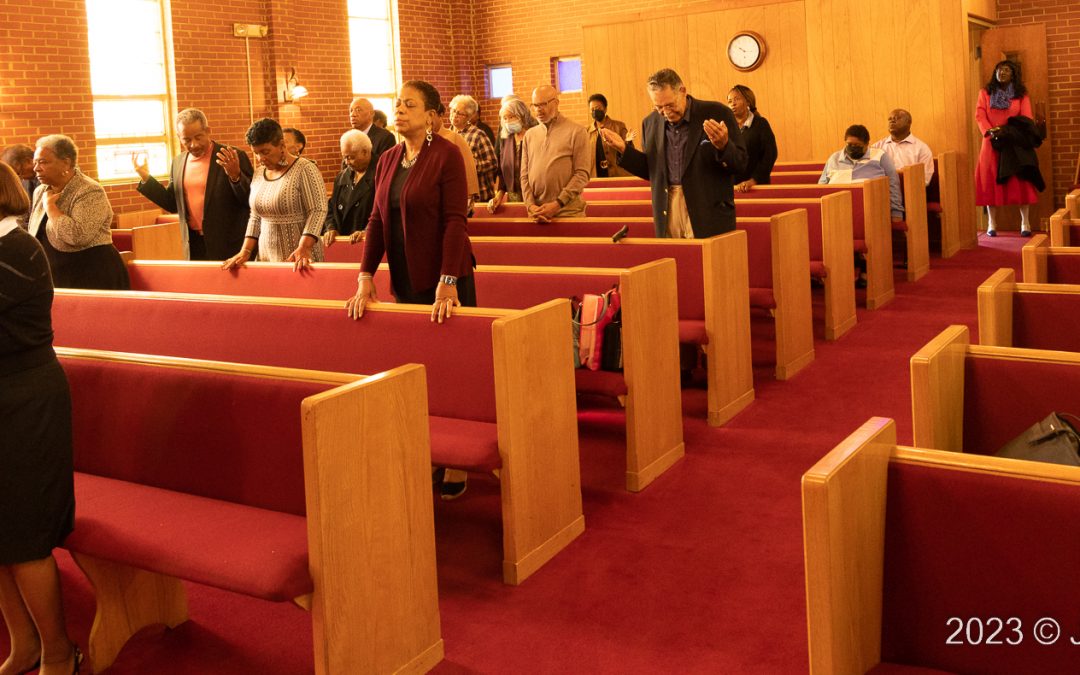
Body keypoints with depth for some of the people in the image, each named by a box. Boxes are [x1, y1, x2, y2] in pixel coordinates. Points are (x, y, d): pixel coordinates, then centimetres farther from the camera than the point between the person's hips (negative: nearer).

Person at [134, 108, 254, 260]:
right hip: (195, 246, 5)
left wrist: (235, 175, -28)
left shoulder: (235, 157, -8)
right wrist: (145, 178, 7)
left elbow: (252, 201, -11)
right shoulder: (178, 162, 10)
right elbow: (173, 204, 15)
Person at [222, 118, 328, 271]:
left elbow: (317, 212, -15)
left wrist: (303, 248, -26)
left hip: (297, 259, -5)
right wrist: (245, 251, 4)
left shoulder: (305, 170, -9)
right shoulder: (259, 174, 11)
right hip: (266, 259, 6)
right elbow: (255, 217, 15)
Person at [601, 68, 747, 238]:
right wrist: (624, 149, 2)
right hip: (667, 213, 4)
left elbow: (740, 165, -4)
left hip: (709, 215, -3)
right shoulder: (651, 123, 8)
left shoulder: (717, 113, -5)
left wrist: (723, 146, -24)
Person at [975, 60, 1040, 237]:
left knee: (1020, 181, -3)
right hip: (991, 143, 1)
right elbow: (979, 115, -2)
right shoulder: (985, 92, 9)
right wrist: (989, 131, -17)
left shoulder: (1021, 94, 6)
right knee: (991, 182, 0)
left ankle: (1025, 223, 0)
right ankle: (992, 224, 5)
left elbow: (1026, 119, -1)